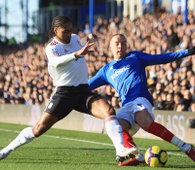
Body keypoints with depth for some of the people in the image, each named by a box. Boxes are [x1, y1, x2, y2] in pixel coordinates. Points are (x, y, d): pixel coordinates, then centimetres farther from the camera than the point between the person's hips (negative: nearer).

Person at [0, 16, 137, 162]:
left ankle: (121, 150, -33)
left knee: (109, 111, -22)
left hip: (84, 92, 4)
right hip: (64, 93, -4)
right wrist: (77, 54, -50)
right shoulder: (52, 48, -9)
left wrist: (87, 44, 20)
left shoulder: (75, 38, 11)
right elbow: (56, 62, -37)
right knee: (40, 128, -5)